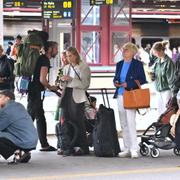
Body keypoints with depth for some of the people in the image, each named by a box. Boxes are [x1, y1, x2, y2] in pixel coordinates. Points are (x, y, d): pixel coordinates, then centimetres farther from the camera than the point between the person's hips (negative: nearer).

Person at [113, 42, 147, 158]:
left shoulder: (138, 64, -1)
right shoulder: (119, 64, 15)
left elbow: (142, 80, -5)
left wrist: (128, 84, -15)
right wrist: (116, 82, -3)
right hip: (120, 95, 6)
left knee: (131, 122, -13)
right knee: (123, 123, 7)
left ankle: (134, 149, -13)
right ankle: (127, 149, 12)